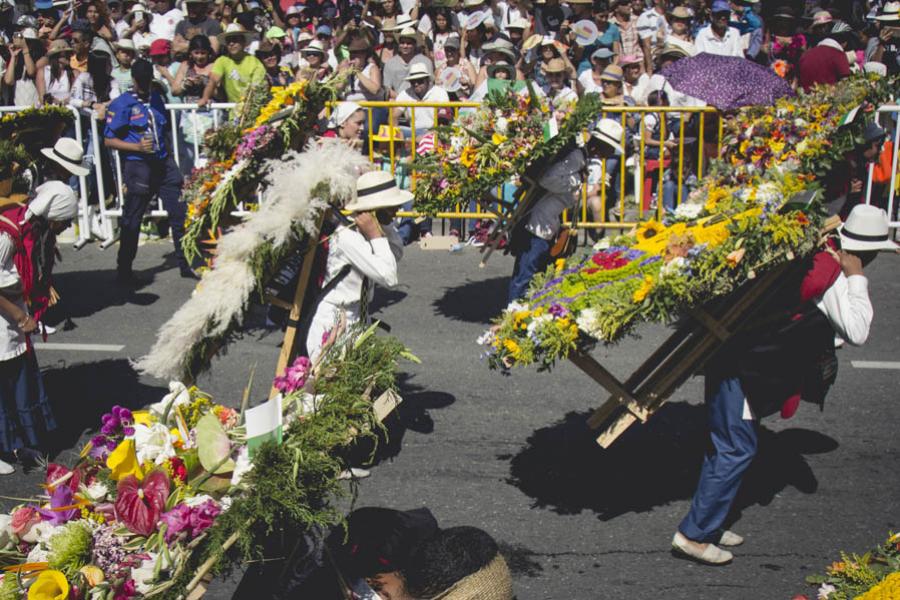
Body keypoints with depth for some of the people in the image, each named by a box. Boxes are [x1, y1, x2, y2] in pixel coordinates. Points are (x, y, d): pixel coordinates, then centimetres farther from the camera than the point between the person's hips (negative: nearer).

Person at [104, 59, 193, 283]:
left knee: (179, 213, 3)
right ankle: (124, 270, 14)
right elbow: (110, 140, -6)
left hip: (163, 163, 6)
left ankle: (186, 264, 13)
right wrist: (138, 147, -19)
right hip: (137, 166, -5)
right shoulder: (121, 104, -4)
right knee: (132, 220, 2)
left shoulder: (156, 98, 14)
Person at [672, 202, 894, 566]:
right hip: (740, 362, -10)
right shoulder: (832, 277, -16)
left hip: (736, 355, 10)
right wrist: (856, 279, -14)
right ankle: (693, 535, 1)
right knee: (736, 450, -4)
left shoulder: (814, 258, 10)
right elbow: (856, 332, -20)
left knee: (726, 446, 16)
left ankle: (706, 524, 26)